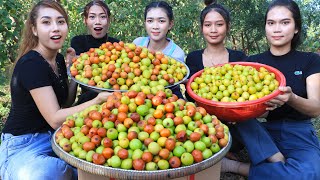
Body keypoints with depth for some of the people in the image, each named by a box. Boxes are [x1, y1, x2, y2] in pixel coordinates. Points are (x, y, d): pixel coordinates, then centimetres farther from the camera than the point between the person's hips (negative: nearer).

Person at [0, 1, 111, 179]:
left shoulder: (59, 58, 5)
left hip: (54, 139, 7)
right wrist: (98, 100, -33)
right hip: (23, 148, -7)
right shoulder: (31, 64, -20)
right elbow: (55, 119, -25)